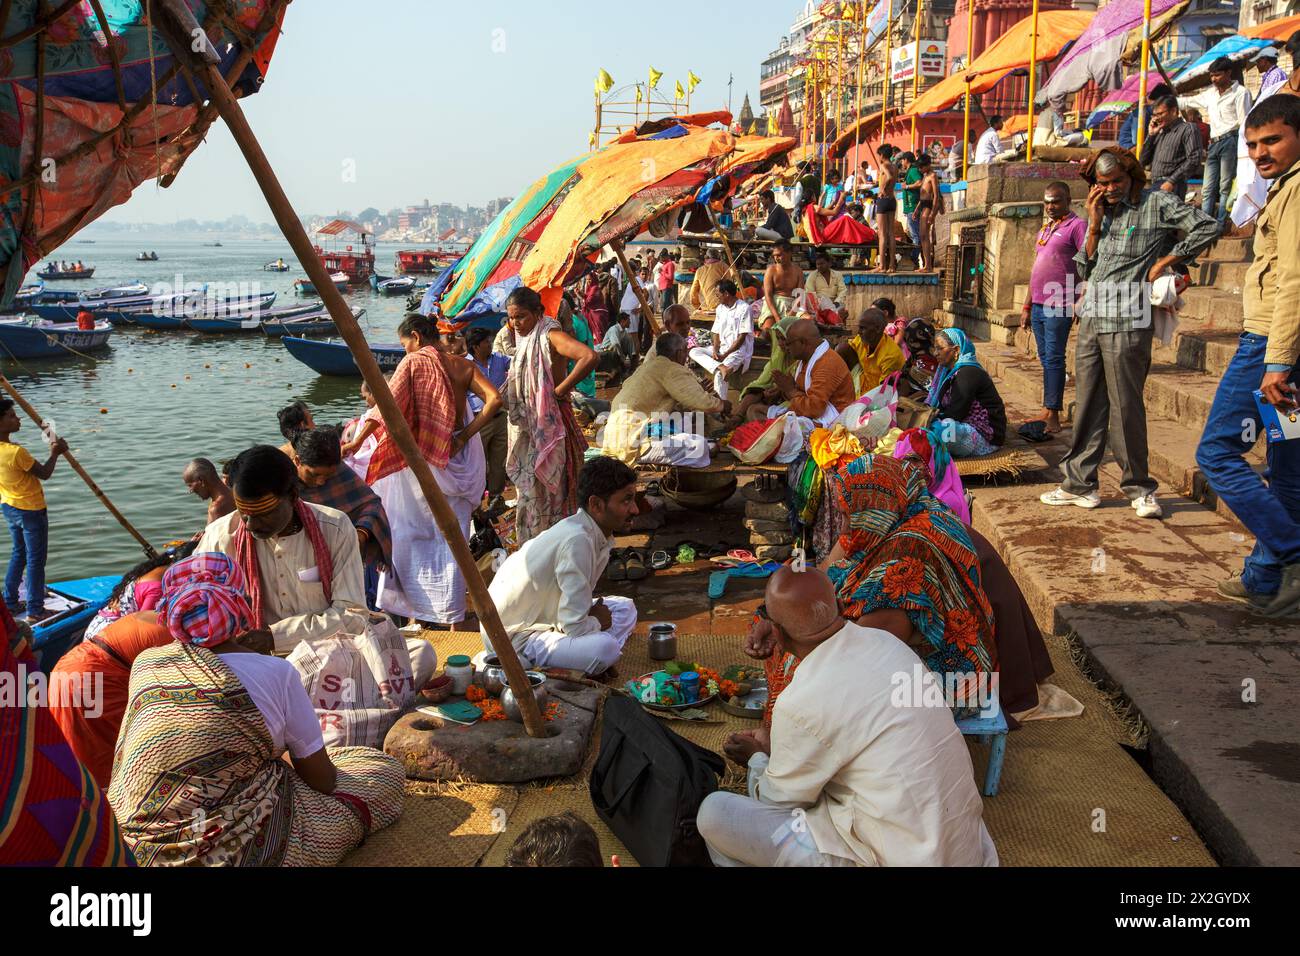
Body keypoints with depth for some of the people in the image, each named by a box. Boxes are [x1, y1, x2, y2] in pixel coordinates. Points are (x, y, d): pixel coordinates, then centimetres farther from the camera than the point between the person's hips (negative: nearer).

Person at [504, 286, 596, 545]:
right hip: (527, 424, 9)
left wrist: (561, 390, -25)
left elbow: (590, 357, -33)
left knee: (544, 489, -1)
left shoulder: (550, 336, -16)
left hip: (548, 424, -9)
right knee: (529, 488, 16)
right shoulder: (526, 338, 10)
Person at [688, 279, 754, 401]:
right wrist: (715, 350, -7)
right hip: (721, 348, 8)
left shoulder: (744, 308, -11)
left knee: (719, 375, -32)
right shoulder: (720, 308, 12)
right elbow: (716, 333, 13)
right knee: (694, 352, -15)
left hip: (738, 350, -8)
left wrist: (725, 355, -17)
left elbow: (742, 337, -13)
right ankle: (721, 367, -35)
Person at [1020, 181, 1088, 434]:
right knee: (1046, 359, 9)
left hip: (1059, 307, -8)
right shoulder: (1045, 229, 20)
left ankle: (1053, 417, -6)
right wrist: (1027, 306, 21)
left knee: (1054, 359, -8)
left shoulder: (1076, 226, -5)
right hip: (1039, 306, 8)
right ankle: (1046, 413, 14)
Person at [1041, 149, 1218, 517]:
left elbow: (1207, 227, -8)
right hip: (1091, 319, 6)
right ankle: (1080, 483, 13)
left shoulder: (1157, 203, 0)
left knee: (1126, 405, -4)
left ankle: (1139, 488, 8)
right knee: (1088, 404, 8)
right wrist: (1095, 226, 3)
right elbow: (1085, 270, 14)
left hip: (1127, 322, -6)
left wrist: (1165, 260, -7)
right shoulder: (1102, 212, 18)